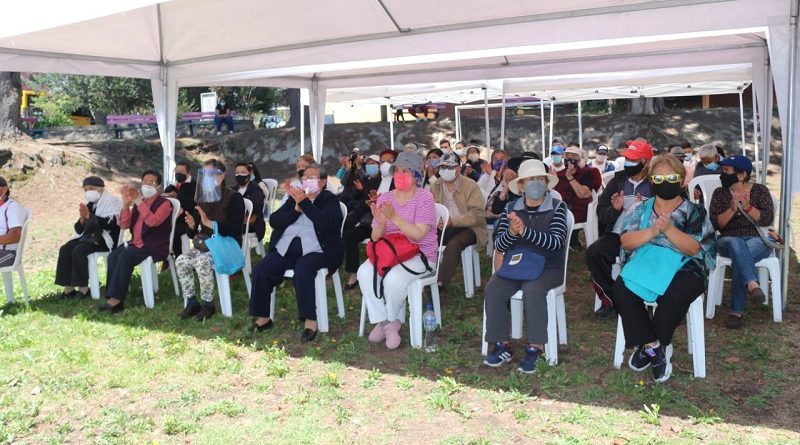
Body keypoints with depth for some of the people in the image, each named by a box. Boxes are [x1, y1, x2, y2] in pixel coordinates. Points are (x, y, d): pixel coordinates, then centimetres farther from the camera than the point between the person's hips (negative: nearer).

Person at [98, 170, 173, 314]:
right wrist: (126, 204, -3)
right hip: (136, 243, 6)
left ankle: (116, 299, -26)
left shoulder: (164, 203, -3)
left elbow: (153, 221, -23)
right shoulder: (138, 202, 17)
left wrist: (140, 202, -21)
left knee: (125, 257, -29)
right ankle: (112, 297, -23)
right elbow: (124, 225, 10)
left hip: (154, 247, -6)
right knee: (113, 256, -21)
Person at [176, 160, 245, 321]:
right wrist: (192, 226, -12)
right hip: (206, 245, 7)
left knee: (202, 262, -32)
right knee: (181, 261, -17)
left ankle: (208, 305, -16)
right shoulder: (201, 199, 11)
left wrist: (209, 223, -27)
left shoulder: (234, 198, -9)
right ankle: (192, 303, -5)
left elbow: (235, 229, -20)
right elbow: (193, 234, 13)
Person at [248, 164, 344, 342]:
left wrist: (304, 203, -14)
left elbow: (326, 222, -16)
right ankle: (262, 317, -4)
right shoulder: (295, 197, 20)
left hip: (315, 249, -5)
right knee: (260, 269, -15)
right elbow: (273, 220, 10)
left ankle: (310, 320, -25)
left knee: (302, 270, -34)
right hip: (286, 248, 5)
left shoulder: (330, 200, 5)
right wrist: (296, 209, -4)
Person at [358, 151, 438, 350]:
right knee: (364, 273, -25)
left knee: (393, 278, -32)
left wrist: (394, 217, -27)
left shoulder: (424, 198, -6)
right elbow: (375, 237, 5)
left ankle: (388, 322, -3)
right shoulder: (384, 198, 8)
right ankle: (386, 323, -14)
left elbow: (418, 235, -18)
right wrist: (381, 224, -18)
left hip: (419, 253, -5)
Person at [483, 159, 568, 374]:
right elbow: (499, 245, -1)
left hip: (547, 267, -3)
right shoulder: (511, 209, 5)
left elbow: (556, 242, -18)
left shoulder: (557, 208, -4)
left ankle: (534, 348, -20)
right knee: (493, 289, -23)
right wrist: (512, 232, -23)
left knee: (532, 289, -33)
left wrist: (525, 231, -30)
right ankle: (501, 346, -12)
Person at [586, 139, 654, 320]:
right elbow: (601, 213, 9)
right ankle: (610, 301, -8)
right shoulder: (617, 181, 12)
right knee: (594, 252, -23)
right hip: (618, 233, 4)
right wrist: (614, 209, -12)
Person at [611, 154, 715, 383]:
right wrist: (652, 231, -19)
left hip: (683, 268, -2)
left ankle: (646, 347, -13)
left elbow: (693, 248, -8)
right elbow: (625, 241, -2)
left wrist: (668, 228, -23)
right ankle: (654, 346, -18)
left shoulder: (694, 212, 6)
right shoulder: (641, 209, 11)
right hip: (643, 265, 2)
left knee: (675, 296, -35)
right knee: (620, 289, -28)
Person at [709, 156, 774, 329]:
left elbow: (767, 220, -7)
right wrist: (732, 209, -19)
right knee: (736, 244, -38)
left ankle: (736, 311, -33)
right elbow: (715, 224, -3)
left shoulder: (760, 190, 4)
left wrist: (748, 207, -22)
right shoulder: (719, 193, 7)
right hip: (728, 241, 1)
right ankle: (752, 284, -55)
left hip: (757, 240, -1)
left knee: (739, 257, -36)